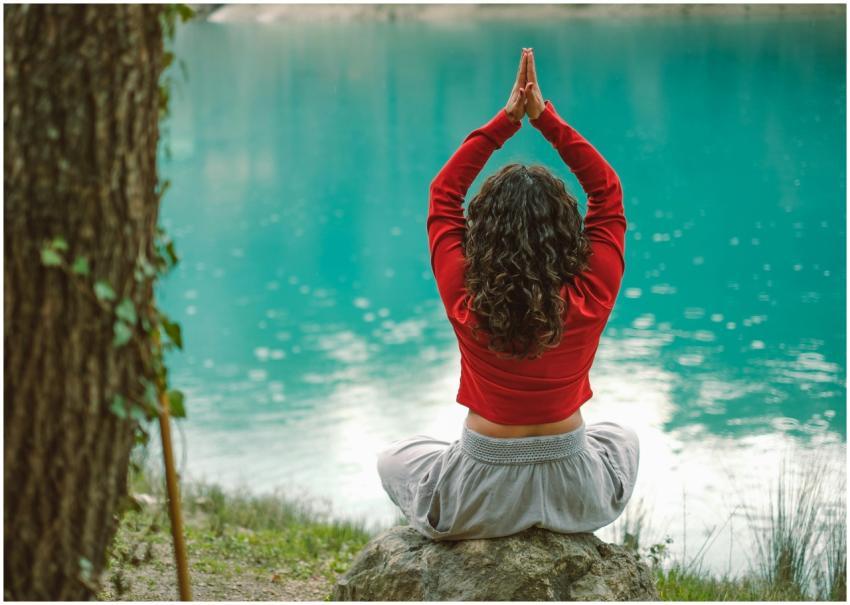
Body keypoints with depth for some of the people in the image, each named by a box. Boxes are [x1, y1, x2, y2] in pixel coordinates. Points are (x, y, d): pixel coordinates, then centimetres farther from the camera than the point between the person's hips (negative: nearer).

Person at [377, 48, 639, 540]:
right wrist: (545, 118, -9)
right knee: (622, 438, 37)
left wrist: (507, 120, -7)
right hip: (574, 496, 1)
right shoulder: (590, 300, -20)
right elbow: (609, 192, -7)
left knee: (394, 457, 30)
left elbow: (443, 193, -6)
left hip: (478, 501, -1)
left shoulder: (465, 300, -21)